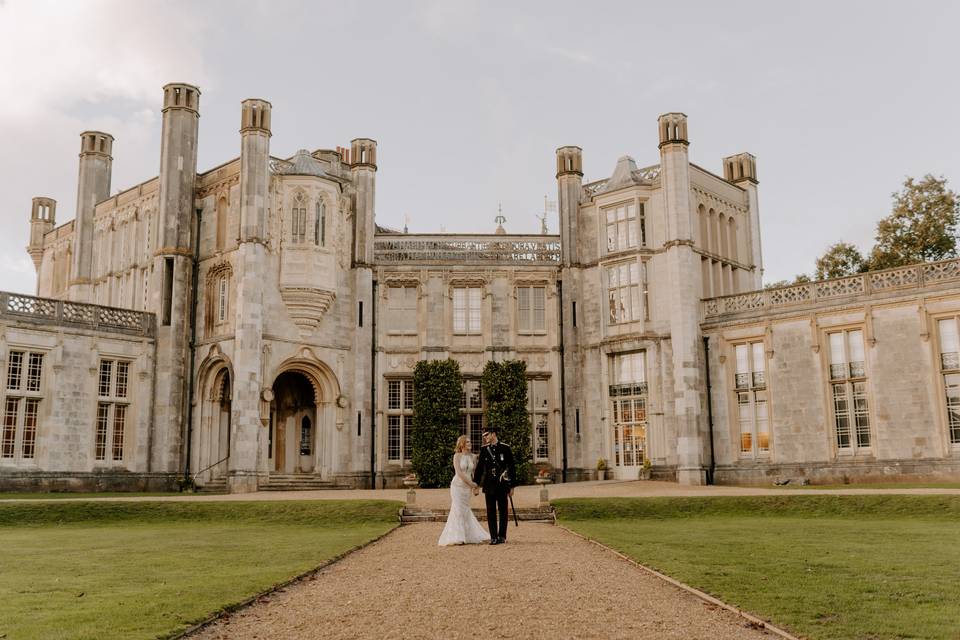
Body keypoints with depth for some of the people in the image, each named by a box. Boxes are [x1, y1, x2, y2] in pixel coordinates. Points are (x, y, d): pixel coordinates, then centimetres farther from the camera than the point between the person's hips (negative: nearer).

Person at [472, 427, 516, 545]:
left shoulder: (505, 448, -1)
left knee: (503, 510, 4)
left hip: (502, 485, -2)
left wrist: (512, 486, 0)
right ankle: (493, 537, 6)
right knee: (491, 511, 1)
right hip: (489, 485, 2)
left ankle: (502, 536, 12)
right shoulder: (484, 449, 6)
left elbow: (512, 467, 2)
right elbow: (479, 467, 10)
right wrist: (475, 484, 6)